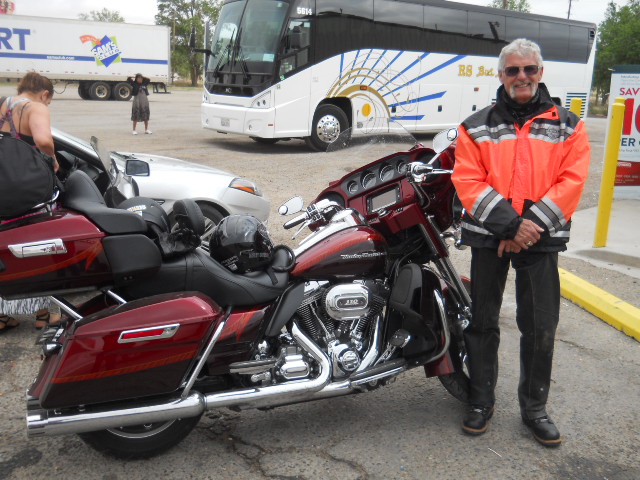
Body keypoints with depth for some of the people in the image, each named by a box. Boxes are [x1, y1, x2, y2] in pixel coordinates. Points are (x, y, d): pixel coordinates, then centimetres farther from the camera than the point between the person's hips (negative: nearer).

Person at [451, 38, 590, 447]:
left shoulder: (568, 126, 6)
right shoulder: (477, 127, 5)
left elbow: (572, 182, -3)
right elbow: (468, 182, -5)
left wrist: (531, 225, -16)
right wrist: (510, 224, -17)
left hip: (541, 238, 0)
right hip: (488, 236, 0)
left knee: (541, 326, 5)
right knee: (483, 321, 9)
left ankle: (535, 406, 24)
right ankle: (481, 401, 25)